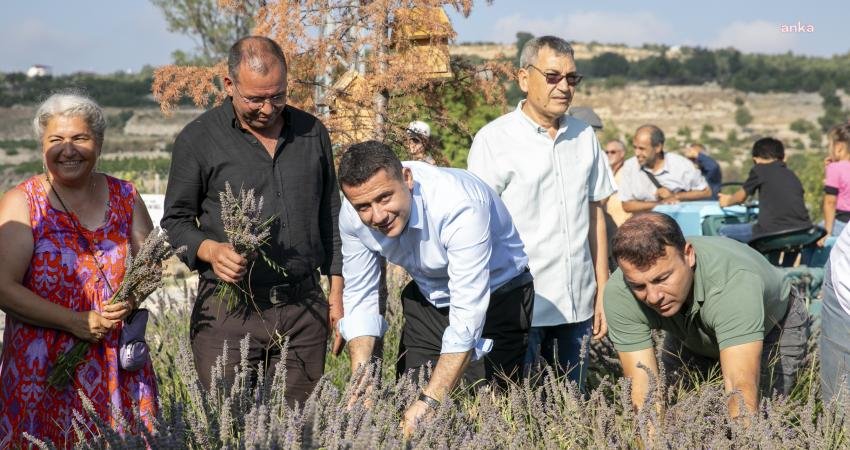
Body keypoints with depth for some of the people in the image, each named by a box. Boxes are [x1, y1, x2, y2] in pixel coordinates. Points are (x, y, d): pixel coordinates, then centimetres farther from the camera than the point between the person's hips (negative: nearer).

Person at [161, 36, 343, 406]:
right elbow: (175, 221, 4)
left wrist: (336, 292, 13)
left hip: (305, 311, 3)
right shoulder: (198, 140, -1)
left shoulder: (312, 133, 10)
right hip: (228, 314, -3)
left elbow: (330, 217, 16)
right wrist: (210, 250, -16)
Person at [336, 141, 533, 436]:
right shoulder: (353, 215, -18)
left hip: (496, 297, -5)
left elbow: (468, 315, -38)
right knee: (409, 400, 3)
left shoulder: (460, 205, -37)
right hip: (428, 298, 5)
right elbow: (360, 297, -8)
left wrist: (430, 401, -43)